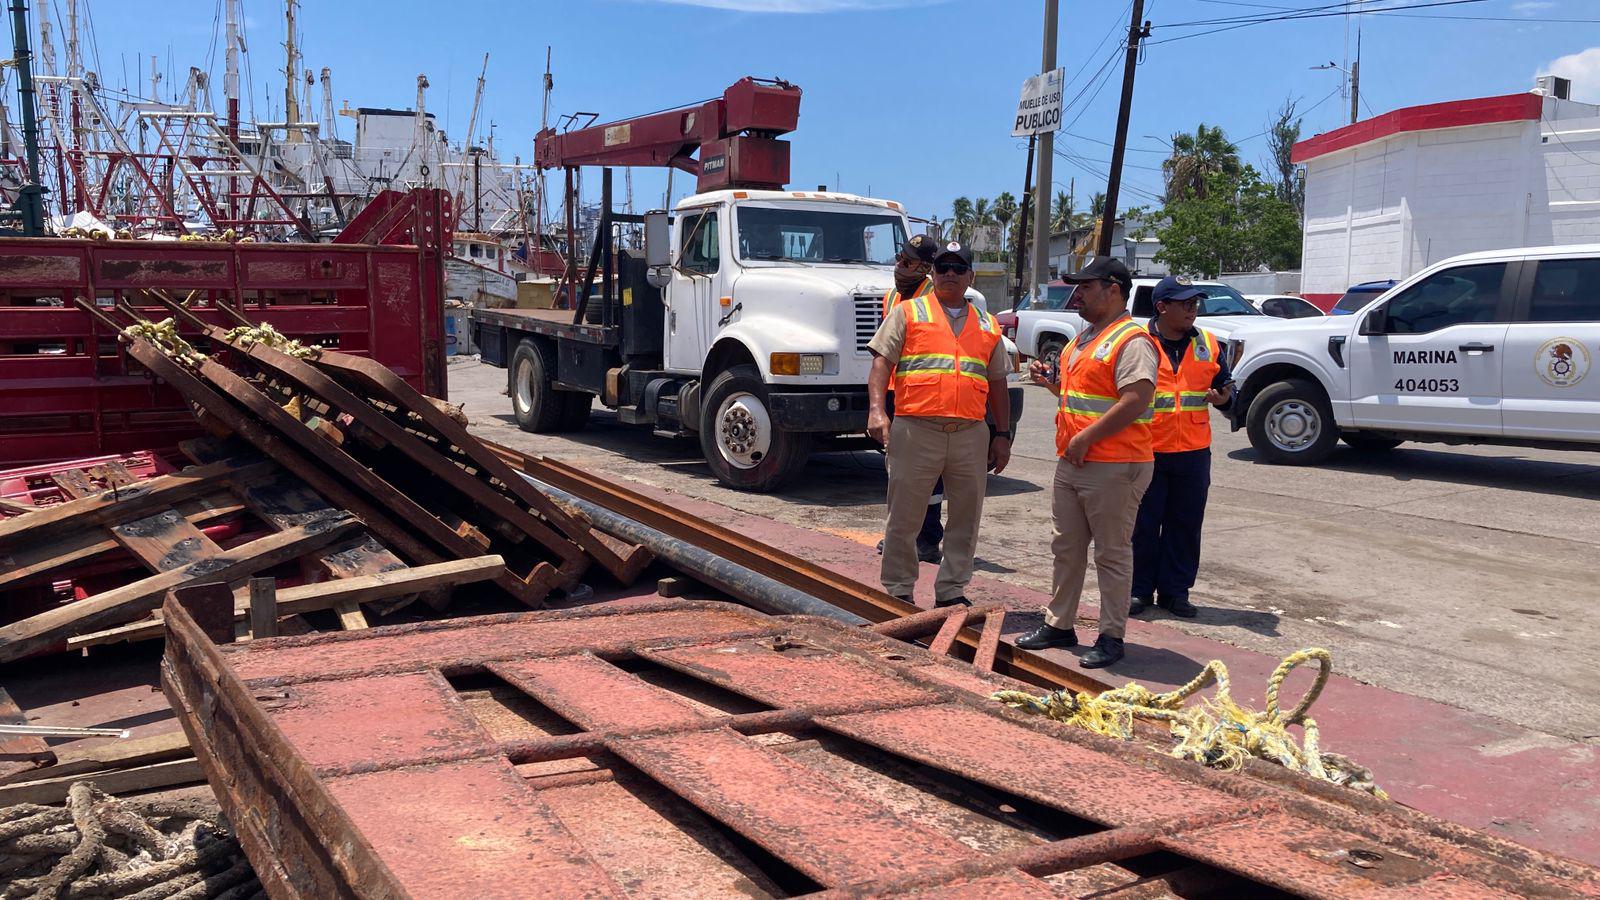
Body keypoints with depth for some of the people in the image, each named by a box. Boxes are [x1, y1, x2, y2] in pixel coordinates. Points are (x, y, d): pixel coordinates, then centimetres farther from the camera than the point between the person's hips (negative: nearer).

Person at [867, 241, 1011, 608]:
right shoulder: (907, 312, 7)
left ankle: (951, 590, 21)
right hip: (916, 430, -3)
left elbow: (997, 383, 19)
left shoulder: (988, 326, 18)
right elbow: (882, 361, -1)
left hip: (971, 435, 4)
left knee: (966, 517, 8)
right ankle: (898, 590, 14)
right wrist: (877, 410, -15)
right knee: (904, 516, 2)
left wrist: (1002, 435, 13)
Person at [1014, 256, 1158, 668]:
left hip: (1113, 468, -10)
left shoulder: (1132, 341, -13)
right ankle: (1058, 625, 27)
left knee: (1112, 554, 0)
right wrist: (1050, 381, 11)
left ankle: (1111, 637, 9)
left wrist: (1086, 438, -22)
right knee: (1067, 549, 15)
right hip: (1071, 464, 10)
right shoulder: (1085, 337, 18)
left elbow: (1135, 401, -24)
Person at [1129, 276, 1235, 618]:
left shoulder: (1208, 344, 10)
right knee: (1142, 524, 3)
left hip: (1193, 453, 3)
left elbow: (1225, 385, 16)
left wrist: (1224, 398, -5)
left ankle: (1175, 590, 19)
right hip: (1146, 452, -3)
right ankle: (1139, 589, 15)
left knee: (1185, 525, 8)